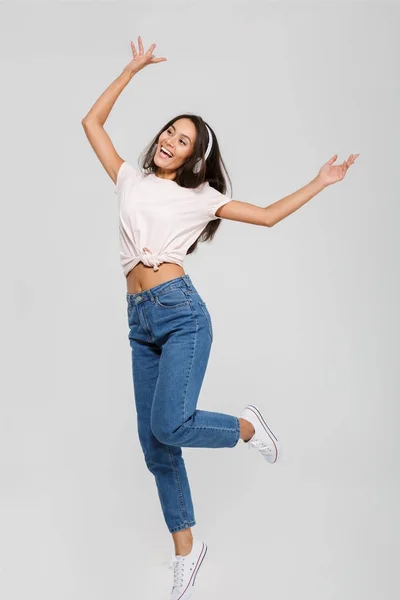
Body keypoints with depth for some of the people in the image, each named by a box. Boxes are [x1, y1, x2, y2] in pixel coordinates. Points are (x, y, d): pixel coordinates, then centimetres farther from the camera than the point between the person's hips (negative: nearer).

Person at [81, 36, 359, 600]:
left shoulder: (199, 196, 8)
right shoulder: (130, 179, 16)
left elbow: (268, 215, 12)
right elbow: (92, 122, 19)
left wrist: (320, 183, 12)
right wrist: (132, 70, 20)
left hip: (181, 313, -4)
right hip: (141, 321, 4)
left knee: (170, 425, -23)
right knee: (154, 446, 4)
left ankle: (246, 426, 9)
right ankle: (186, 550, 19)